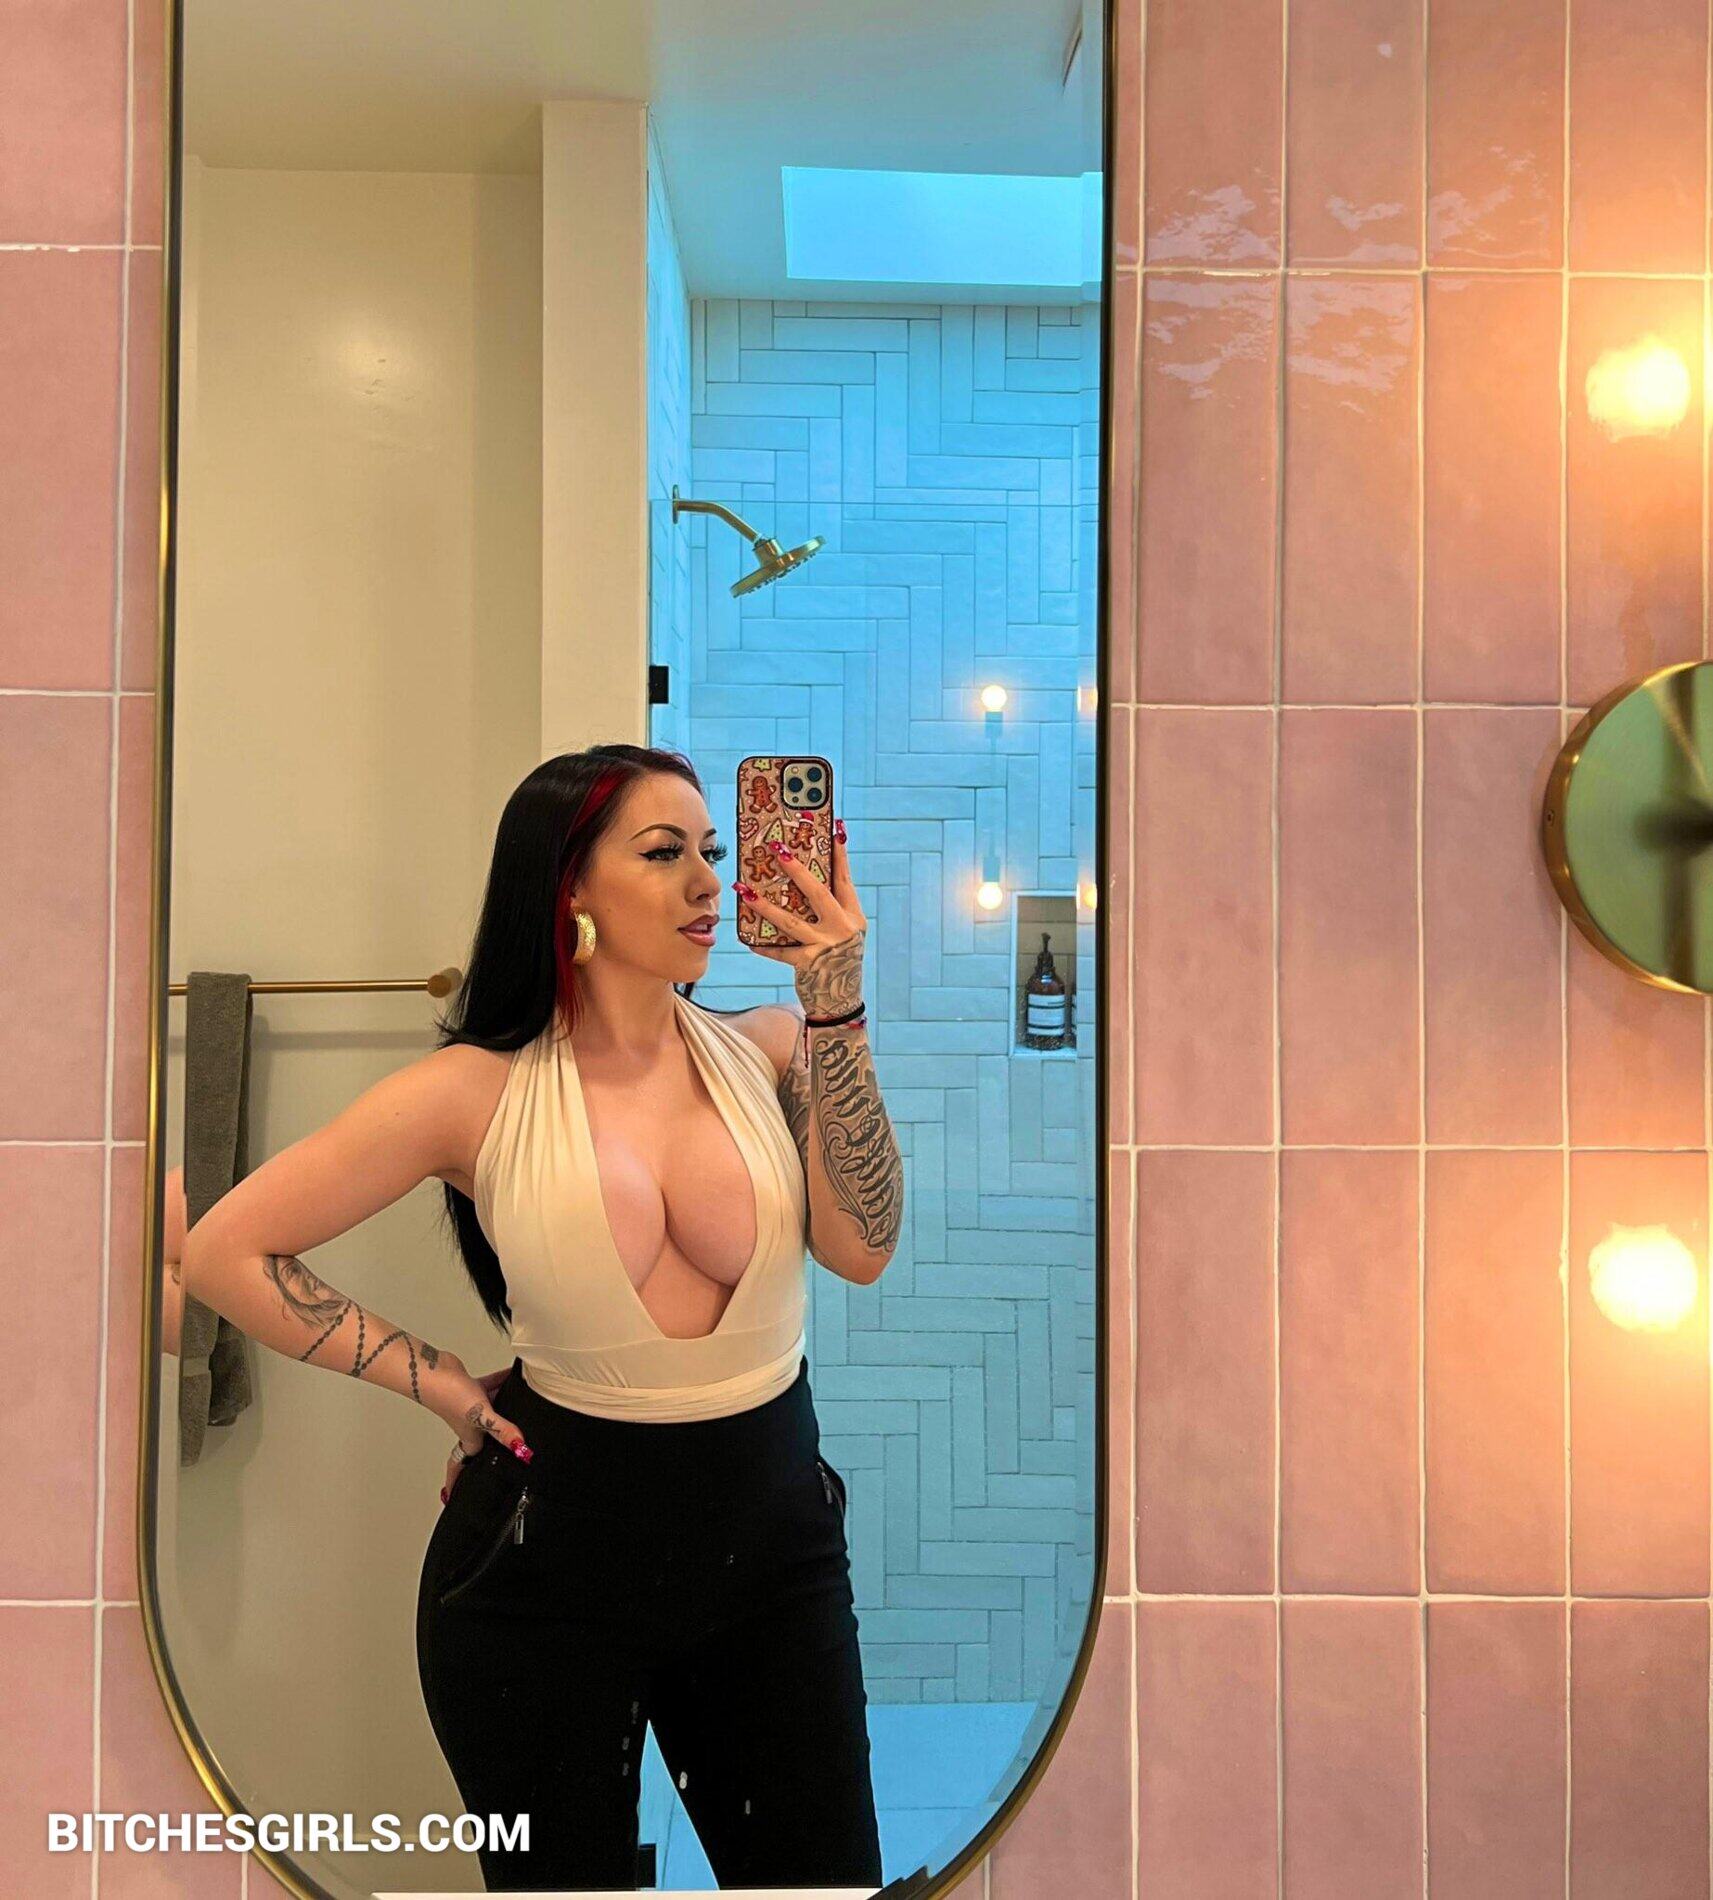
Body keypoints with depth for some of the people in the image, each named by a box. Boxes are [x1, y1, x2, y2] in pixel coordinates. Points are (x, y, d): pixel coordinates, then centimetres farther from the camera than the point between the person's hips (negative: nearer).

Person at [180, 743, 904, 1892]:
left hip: (775, 1542, 2)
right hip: (550, 1552, -2)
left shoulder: (764, 1047, -6)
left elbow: (861, 1251, -19)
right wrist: (437, 1381, -7)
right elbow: (224, 1251, -5)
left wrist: (836, 1009, -23)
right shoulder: (481, 1091, -11)